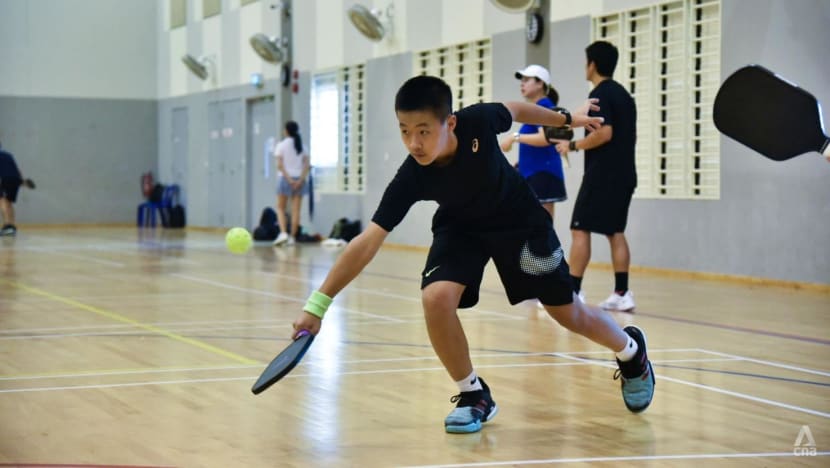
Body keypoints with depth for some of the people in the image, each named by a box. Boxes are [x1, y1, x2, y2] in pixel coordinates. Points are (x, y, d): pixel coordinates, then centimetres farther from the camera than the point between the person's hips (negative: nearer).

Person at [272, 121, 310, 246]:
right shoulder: (302, 146, 7)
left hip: (286, 178, -3)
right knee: (296, 210, 4)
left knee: (280, 208, 7)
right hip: (299, 179, 3)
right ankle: (292, 237, 3)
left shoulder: (282, 145, -3)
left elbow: (280, 165, -10)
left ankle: (283, 233, -11)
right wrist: (301, 179, -7)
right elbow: (307, 165, -1)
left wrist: (289, 179, -12)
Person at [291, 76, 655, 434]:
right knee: (436, 297, -27)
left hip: (521, 221, 0)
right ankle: (474, 395, -3)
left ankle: (631, 350, 41)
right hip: (462, 227, 0)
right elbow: (367, 242, -35)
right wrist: (318, 304, -41)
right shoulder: (410, 179, -33)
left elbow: (514, 110, -8)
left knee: (568, 314, 7)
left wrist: (565, 119, 9)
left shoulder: (478, 120, -33)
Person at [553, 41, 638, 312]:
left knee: (580, 230, -6)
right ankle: (622, 294, 6)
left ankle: (573, 292, -10)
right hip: (625, 174, 9)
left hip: (602, 174, -9)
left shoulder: (599, 94, -11)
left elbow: (604, 132, -22)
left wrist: (573, 145, -12)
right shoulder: (623, 94, 16)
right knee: (616, 232, 10)